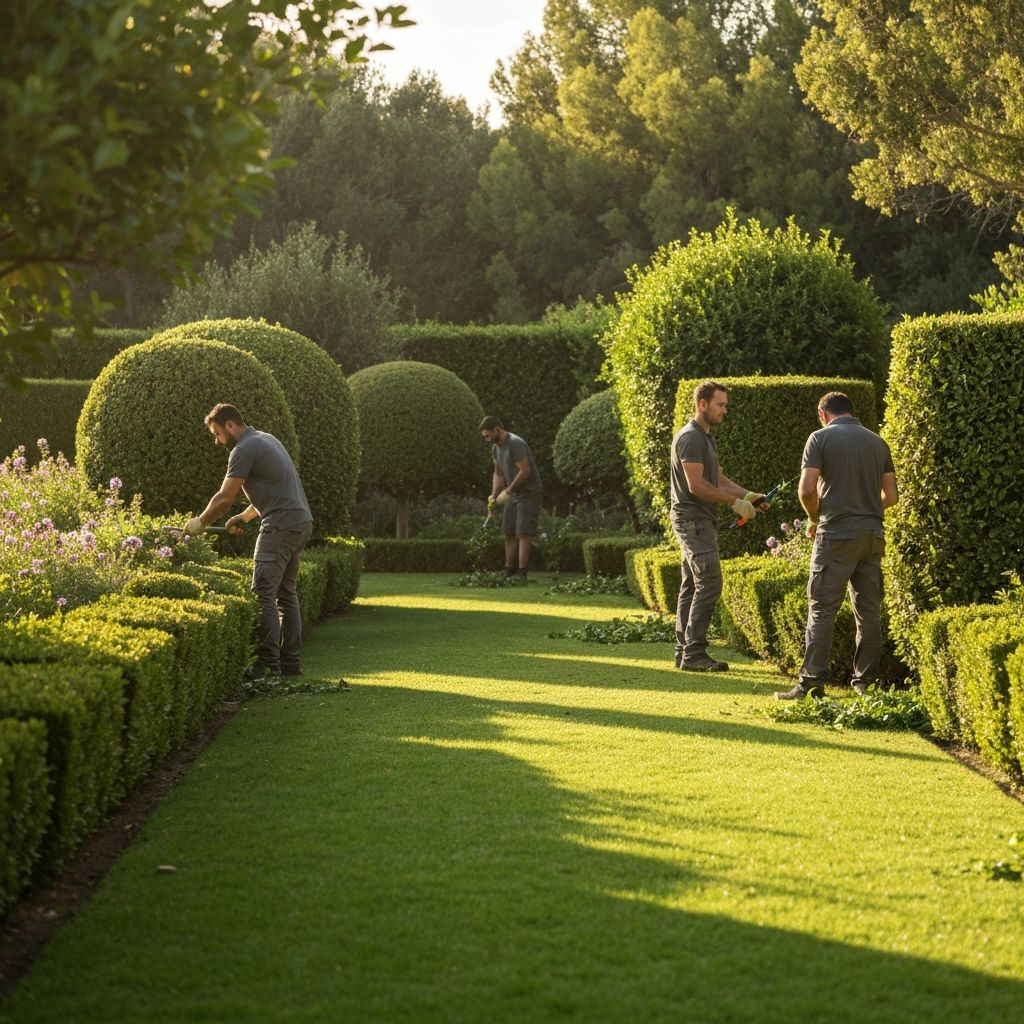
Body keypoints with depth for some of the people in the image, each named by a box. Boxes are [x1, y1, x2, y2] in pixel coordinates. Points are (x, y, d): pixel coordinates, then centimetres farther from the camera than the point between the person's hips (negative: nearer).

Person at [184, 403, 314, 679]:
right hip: (302, 522, 10)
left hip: (281, 526, -10)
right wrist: (244, 517, 25)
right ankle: (290, 662, 13)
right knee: (286, 592, 13)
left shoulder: (244, 449, -10)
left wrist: (199, 523, 2)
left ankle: (268, 664, -14)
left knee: (264, 594, -10)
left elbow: (224, 498, -12)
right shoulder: (265, 439, 21)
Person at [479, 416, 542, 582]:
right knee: (509, 534, 7)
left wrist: (508, 490, -18)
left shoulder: (515, 444, -20)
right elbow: (498, 474, 15)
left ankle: (521, 573, -14)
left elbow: (525, 471, -23)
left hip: (529, 493, -9)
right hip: (513, 494, 9)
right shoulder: (495, 448, 9)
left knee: (523, 534, -12)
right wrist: (493, 497, 4)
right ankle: (509, 572, 11)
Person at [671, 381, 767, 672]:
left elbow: (719, 480, 21)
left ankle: (684, 652, 12)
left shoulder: (705, 437, 20)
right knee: (709, 583, -14)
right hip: (693, 520, -11)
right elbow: (696, 485, -20)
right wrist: (735, 502, -16)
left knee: (691, 587, 10)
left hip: (701, 522, 11)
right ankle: (694, 652, -15)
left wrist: (748, 495, 6)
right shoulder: (690, 437, -14)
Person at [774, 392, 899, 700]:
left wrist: (814, 519, 6)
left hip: (837, 534, -5)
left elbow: (807, 488, -11)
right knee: (869, 611, 9)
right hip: (873, 533, 5)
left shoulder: (821, 438, -2)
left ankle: (812, 683, -9)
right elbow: (891, 496, 12)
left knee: (822, 610, -4)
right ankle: (866, 681, 11)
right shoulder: (877, 442, 12)